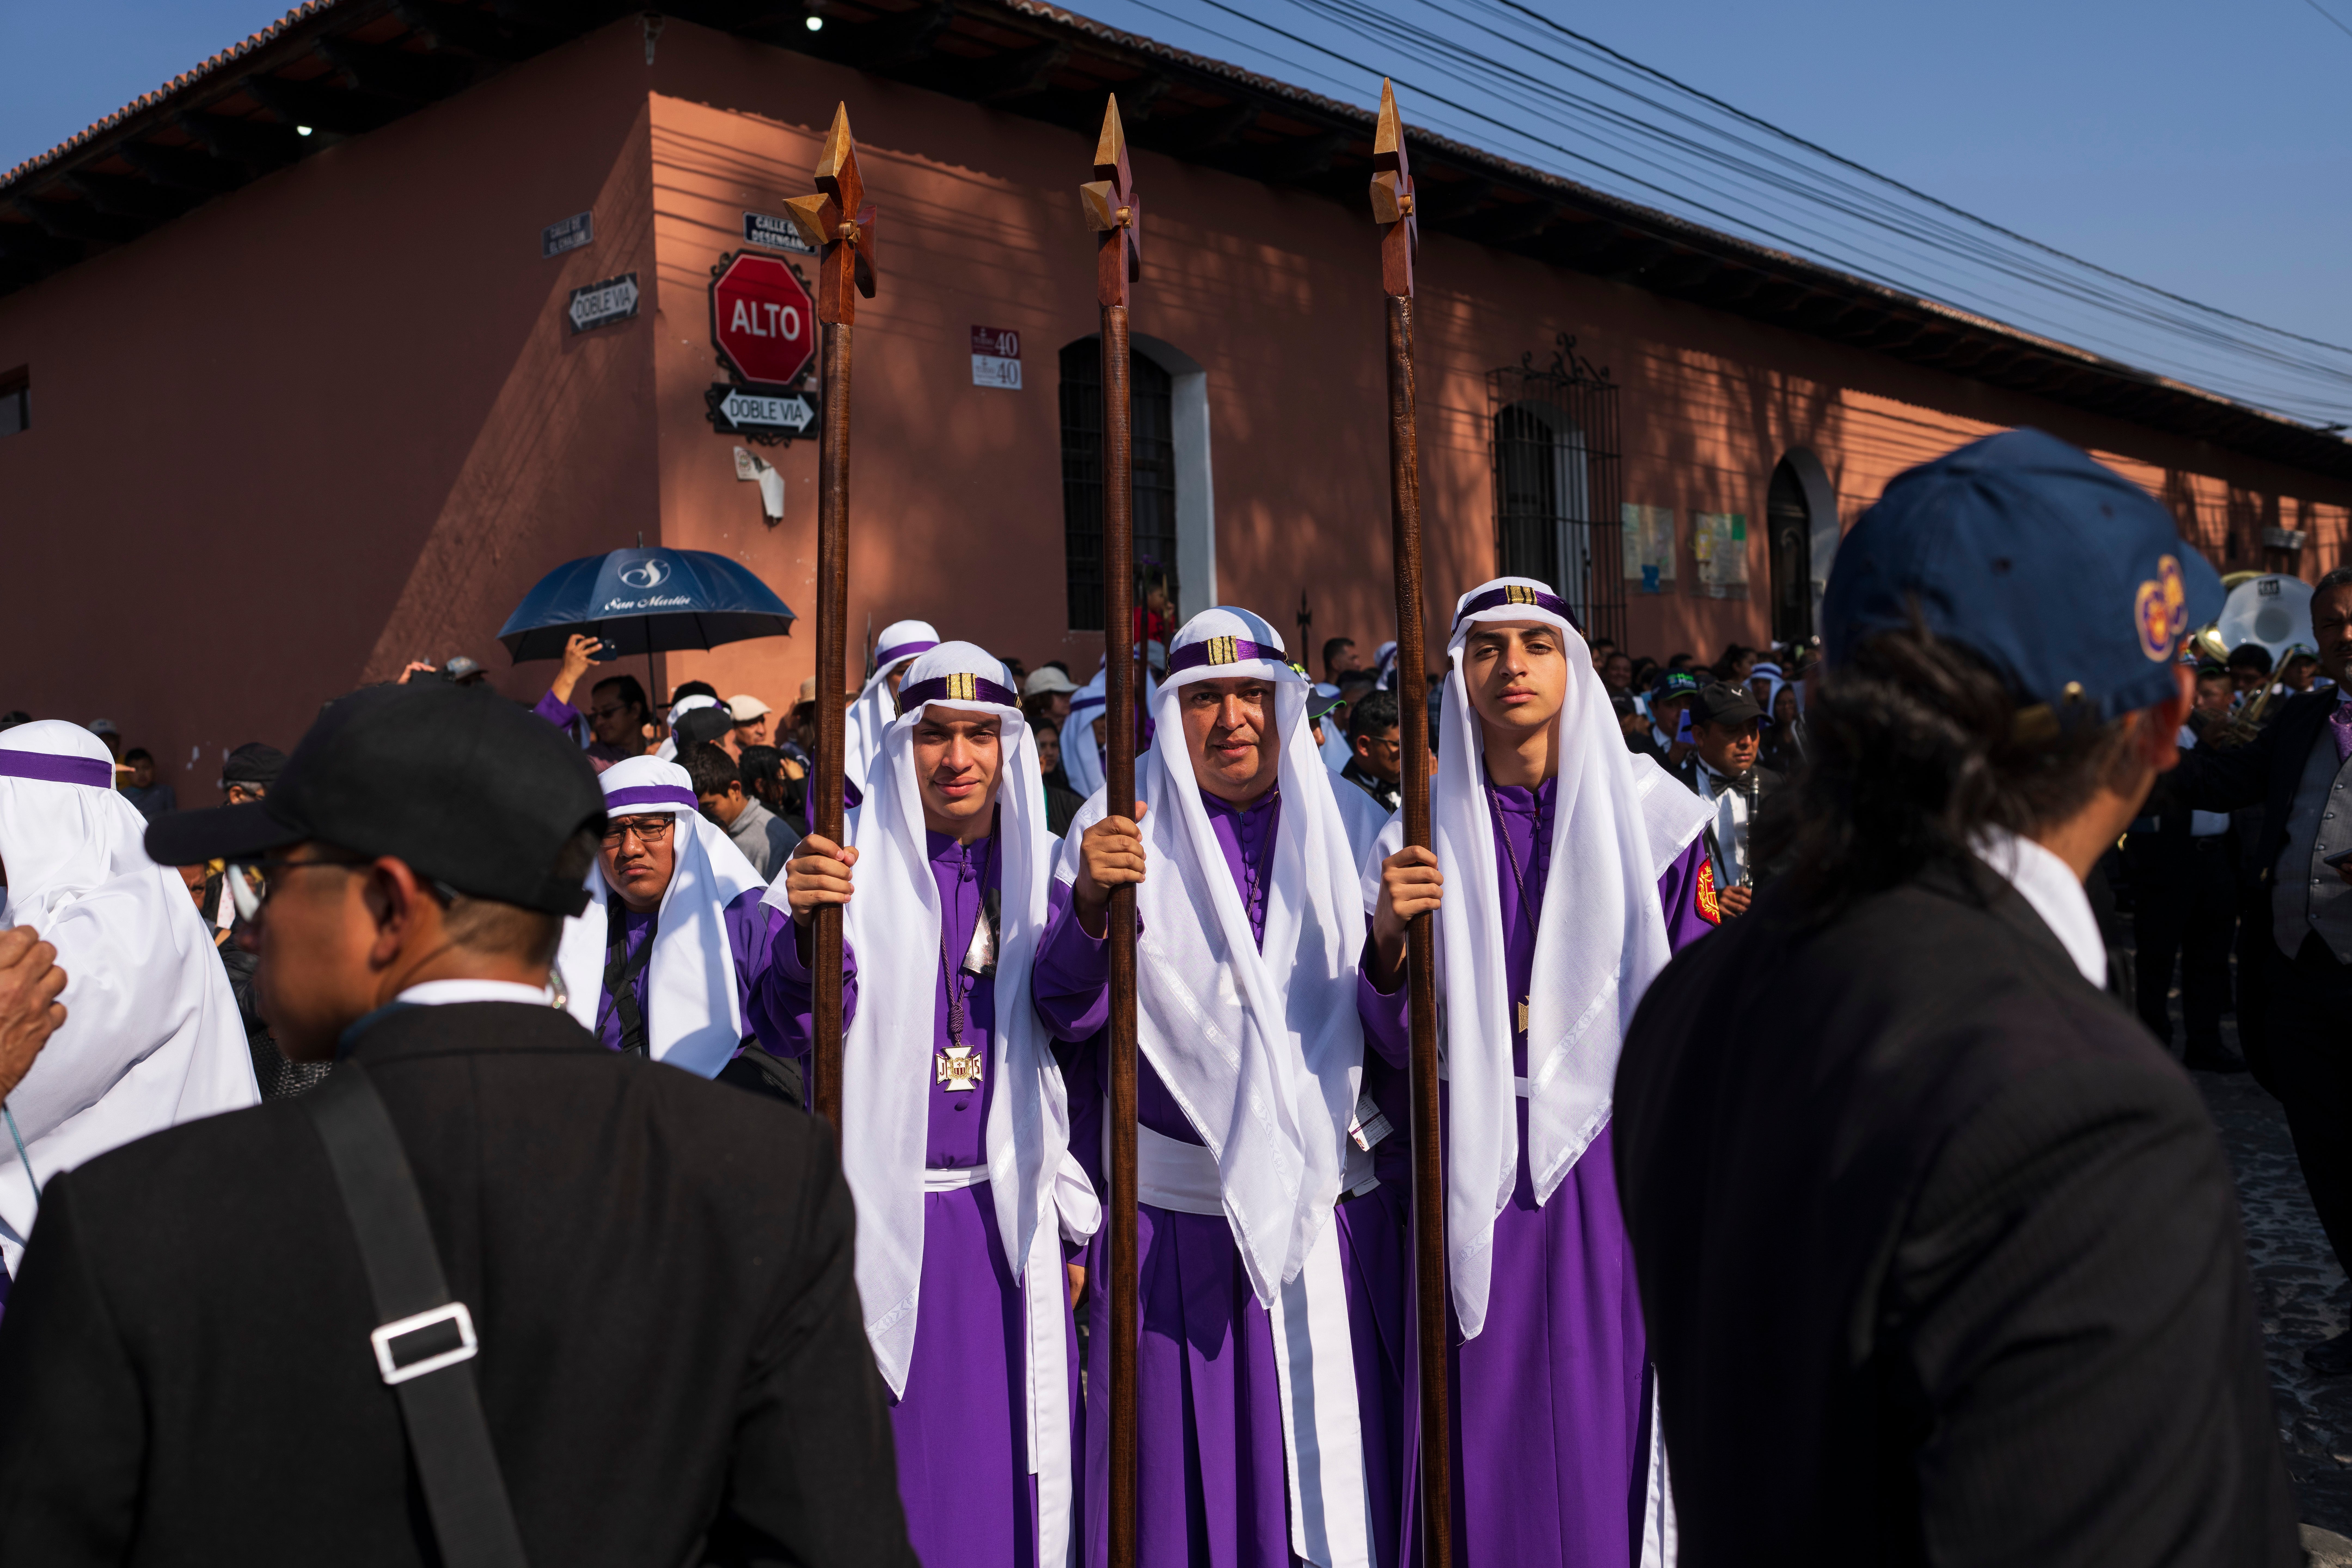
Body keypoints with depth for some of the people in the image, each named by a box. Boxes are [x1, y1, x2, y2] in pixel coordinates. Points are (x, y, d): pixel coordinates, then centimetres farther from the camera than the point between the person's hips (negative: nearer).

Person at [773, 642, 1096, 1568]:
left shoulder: (1040, 869, 7)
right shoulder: (853, 867, 1)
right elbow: (803, 1027, -9)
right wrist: (805, 925, -28)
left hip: (1010, 1217, 2)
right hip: (885, 1211, -1)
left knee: (1011, 1456, 7)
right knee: (896, 1460, 3)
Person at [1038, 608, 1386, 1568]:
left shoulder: (1345, 825, 8)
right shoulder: (1123, 831, 2)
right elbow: (1066, 1012, -6)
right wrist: (1092, 900, -24)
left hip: (1331, 1201, 2)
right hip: (1179, 1210, -1)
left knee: (1337, 1448, 6)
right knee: (1185, 1460, 4)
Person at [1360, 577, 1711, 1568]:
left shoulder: (1650, 811, 1)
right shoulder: (1428, 831, 6)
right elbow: (1398, 1046, 2)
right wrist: (1388, 939, -16)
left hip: (1610, 1159, -1)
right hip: (1477, 1175, 1)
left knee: (1606, 1417, 1)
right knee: (1490, 1424, 5)